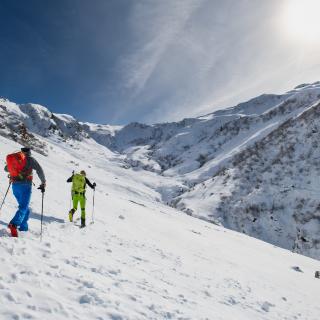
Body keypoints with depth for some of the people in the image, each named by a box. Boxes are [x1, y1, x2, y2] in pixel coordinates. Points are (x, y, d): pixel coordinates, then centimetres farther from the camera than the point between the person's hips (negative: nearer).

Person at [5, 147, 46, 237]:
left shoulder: (11, 158, 14)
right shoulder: (30, 159, -1)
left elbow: (6, 169, 31)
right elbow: (39, 170, -10)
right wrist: (43, 183, -1)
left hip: (15, 185, 6)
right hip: (25, 185, -6)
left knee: (24, 206, 19)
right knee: (23, 207, -10)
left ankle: (24, 227, 17)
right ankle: (14, 224, -32)